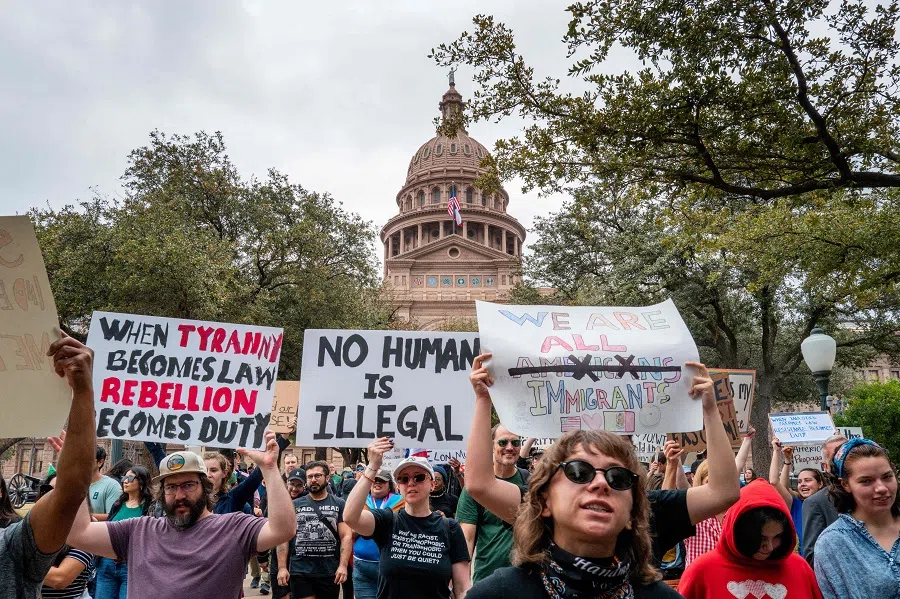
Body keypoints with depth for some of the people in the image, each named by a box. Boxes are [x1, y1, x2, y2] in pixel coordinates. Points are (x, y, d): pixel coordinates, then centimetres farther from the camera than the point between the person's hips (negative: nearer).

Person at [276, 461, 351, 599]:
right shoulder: (294, 505, 8)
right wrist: (282, 567, -4)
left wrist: (343, 565, -14)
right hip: (300, 571, 0)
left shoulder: (339, 504, 5)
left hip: (330, 572, 0)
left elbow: (346, 536, -2)